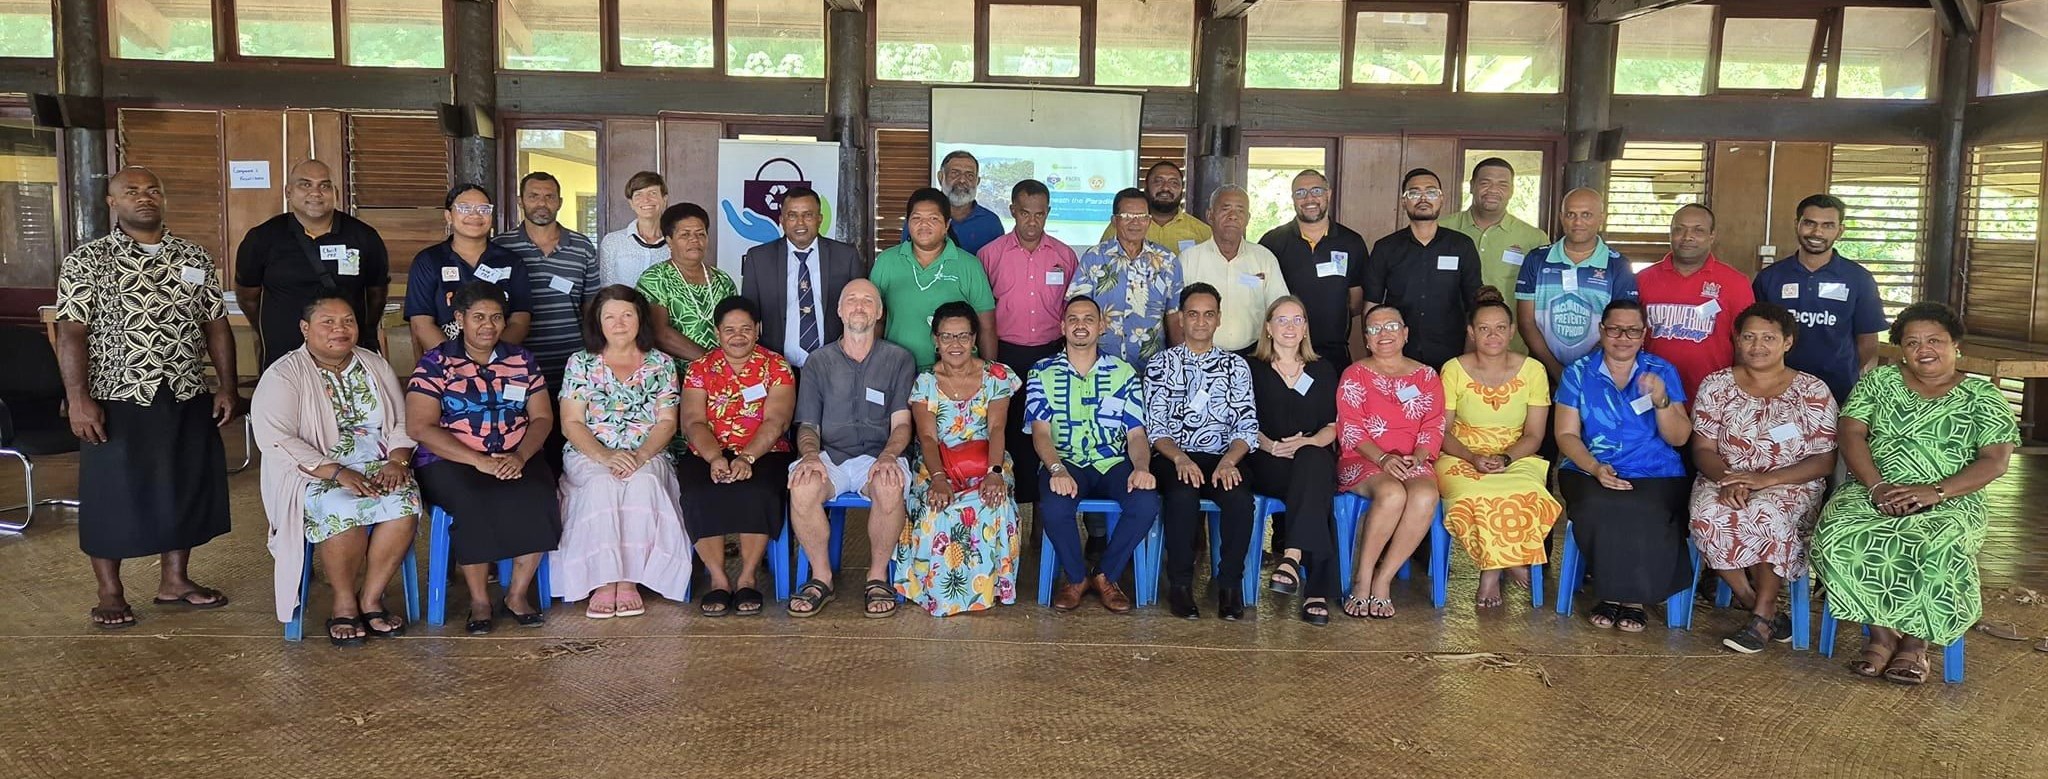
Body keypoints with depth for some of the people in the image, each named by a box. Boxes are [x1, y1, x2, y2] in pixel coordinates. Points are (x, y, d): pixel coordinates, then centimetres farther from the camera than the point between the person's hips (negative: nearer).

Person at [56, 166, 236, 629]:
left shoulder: (194, 258, 8)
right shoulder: (87, 261, -3)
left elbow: (216, 326, 10)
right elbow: (71, 333, -8)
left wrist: (227, 386, 3)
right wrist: (79, 399, -16)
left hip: (187, 401, 4)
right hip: (117, 402, -4)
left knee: (184, 489, 10)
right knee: (112, 495, 3)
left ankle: (174, 581, 24)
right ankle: (110, 594, 16)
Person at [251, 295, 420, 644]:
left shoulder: (376, 366, 14)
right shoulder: (283, 375, -2)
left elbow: (403, 423, 12)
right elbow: (275, 439, -13)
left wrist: (397, 461, -10)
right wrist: (337, 473, -23)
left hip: (378, 467, 4)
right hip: (313, 474, -4)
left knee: (405, 502, -28)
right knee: (342, 509, -35)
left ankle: (370, 599, -14)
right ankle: (344, 601, -13)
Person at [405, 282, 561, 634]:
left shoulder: (521, 360, 13)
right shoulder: (435, 363, 1)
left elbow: (542, 417, 9)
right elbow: (419, 427, -9)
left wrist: (520, 457, -13)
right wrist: (479, 461, -18)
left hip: (516, 459, 3)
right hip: (452, 461, -3)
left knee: (538, 499, -28)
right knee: (475, 504, -33)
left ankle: (518, 593, -12)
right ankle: (479, 600, -15)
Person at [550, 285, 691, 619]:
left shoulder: (661, 364, 10)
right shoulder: (580, 364, 9)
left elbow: (667, 422, 3)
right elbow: (571, 424, 1)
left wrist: (640, 457, -16)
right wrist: (605, 457, -17)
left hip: (648, 456, 0)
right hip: (590, 456, 0)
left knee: (642, 484, -34)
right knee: (602, 485, -35)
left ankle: (629, 581, -29)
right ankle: (603, 583, -31)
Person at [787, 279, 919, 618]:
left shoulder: (899, 359, 14)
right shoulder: (819, 361, 17)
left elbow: (901, 423, 5)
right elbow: (807, 425, 12)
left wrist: (888, 456, -17)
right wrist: (810, 455, -12)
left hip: (878, 456, -1)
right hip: (828, 456, 1)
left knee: (891, 487, -36)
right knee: (802, 487, -34)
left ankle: (877, 577, -14)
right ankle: (821, 576, -12)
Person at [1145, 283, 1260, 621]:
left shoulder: (1235, 365, 14)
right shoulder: (1162, 364, 9)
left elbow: (1247, 425, 4)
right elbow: (1155, 426, -1)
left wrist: (1229, 461, -15)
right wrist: (1180, 458, -20)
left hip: (1222, 460, 2)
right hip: (1174, 458, -1)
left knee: (1240, 497, -31)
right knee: (1182, 495, -35)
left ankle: (1229, 582, -16)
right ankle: (1180, 583, -20)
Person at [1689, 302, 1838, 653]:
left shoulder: (1813, 391, 2)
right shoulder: (1716, 385, 7)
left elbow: (1825, 460, -3)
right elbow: (1703, 448, 4)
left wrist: (1765, 480, -17)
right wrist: (1727, 480, -19)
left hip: (1791, 486, -2)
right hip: (1723, 481, 2)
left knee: (1768, 514, -37)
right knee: (1708, 515, -34)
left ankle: (1762, 617, -20)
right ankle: (1761, 609, -18)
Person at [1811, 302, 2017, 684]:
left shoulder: (1982, 397, 7)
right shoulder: (1879, 381, 12)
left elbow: (1995, 462, -3)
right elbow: (1851, 434, 2)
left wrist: (1935, 491, -18)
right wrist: (1877, 486, -15)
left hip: (1952, 502, -1)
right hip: (1874, 492, 2)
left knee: (1939, 551, -36)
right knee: (1839, 536, -31)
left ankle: (1916, 639, -15)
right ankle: (1882, 631, -18)